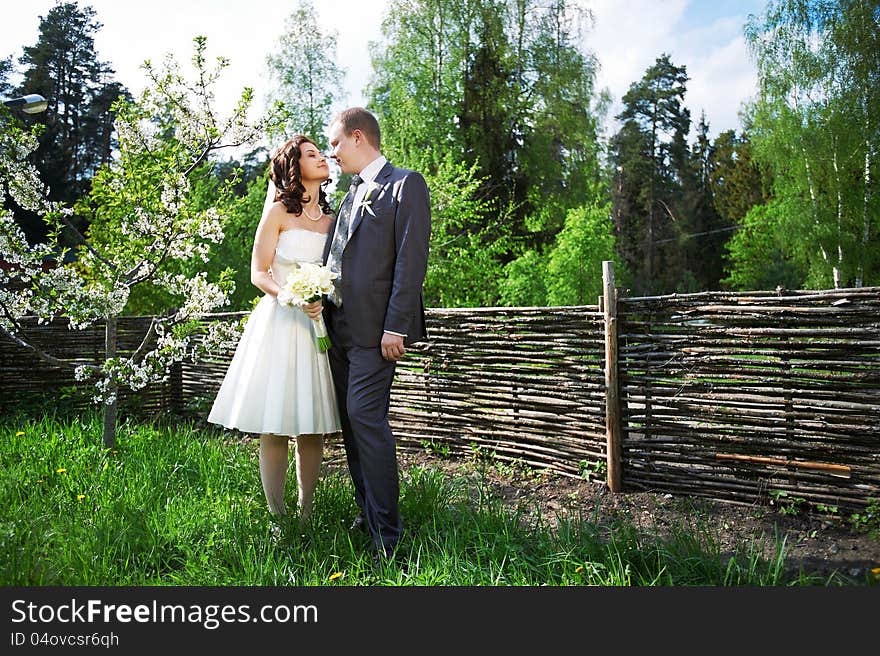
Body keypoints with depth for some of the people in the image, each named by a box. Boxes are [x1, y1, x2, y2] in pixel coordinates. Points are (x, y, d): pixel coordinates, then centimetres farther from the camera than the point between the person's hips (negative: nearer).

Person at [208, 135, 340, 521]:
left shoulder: (331, 219, 15)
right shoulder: (279, 212, 2)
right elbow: (258, 274, -3)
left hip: (319, 326, 4)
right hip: (279, 323, -4)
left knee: (313, 427, 4)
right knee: (275, 427, -3)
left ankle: (305, 510, 16)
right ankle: (276, 514, 8)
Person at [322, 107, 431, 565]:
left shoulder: (405, 184, -3)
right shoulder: (351, 194, 22)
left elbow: (412, 259, -12)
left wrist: (396, 326, -19)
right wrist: (322, 309, 10)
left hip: (375, 326, -8)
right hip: (340, 324, 9)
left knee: (365, 416, -13)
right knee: (350, 420, 10)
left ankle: (386, 532, -4)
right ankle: (367, 513, 22)